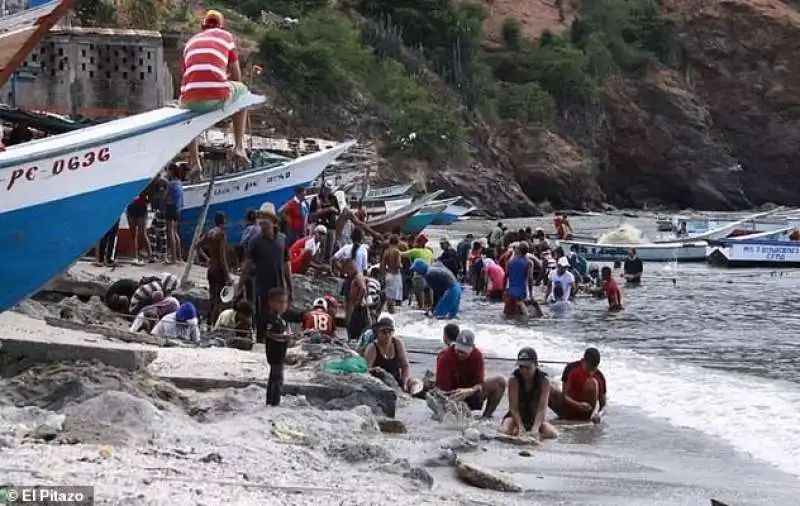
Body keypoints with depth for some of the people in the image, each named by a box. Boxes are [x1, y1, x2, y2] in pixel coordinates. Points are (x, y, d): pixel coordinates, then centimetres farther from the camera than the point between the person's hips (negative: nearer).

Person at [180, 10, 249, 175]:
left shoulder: (191, 42, 28)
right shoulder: (227, 36, 19)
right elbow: (236, 76, 20)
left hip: (190, 99, 3)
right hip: (217, 98, -3)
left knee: (185, 109, 40)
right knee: (242, 91, 31)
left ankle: (194, 161, 27)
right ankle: (239, 147, 25)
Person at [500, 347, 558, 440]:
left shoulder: (544, 381, -14)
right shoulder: (513, 380, -15)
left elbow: (542, 408, -22)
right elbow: (514, 407, -20)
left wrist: (535, 428, -39)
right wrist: (521, 427, -36)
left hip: (535, 419, 2)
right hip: (516, 418, -2)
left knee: (553, 434, -26)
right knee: (505, 432, -35)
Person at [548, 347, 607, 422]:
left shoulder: (600, 378, -8)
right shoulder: (571, 368, -11)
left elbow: (603, 405, -5)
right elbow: (565, 396, -14)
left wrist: (599, 414, -28)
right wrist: (579, 405, -34)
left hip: (584, 415, 0)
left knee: (592, 382, -23)